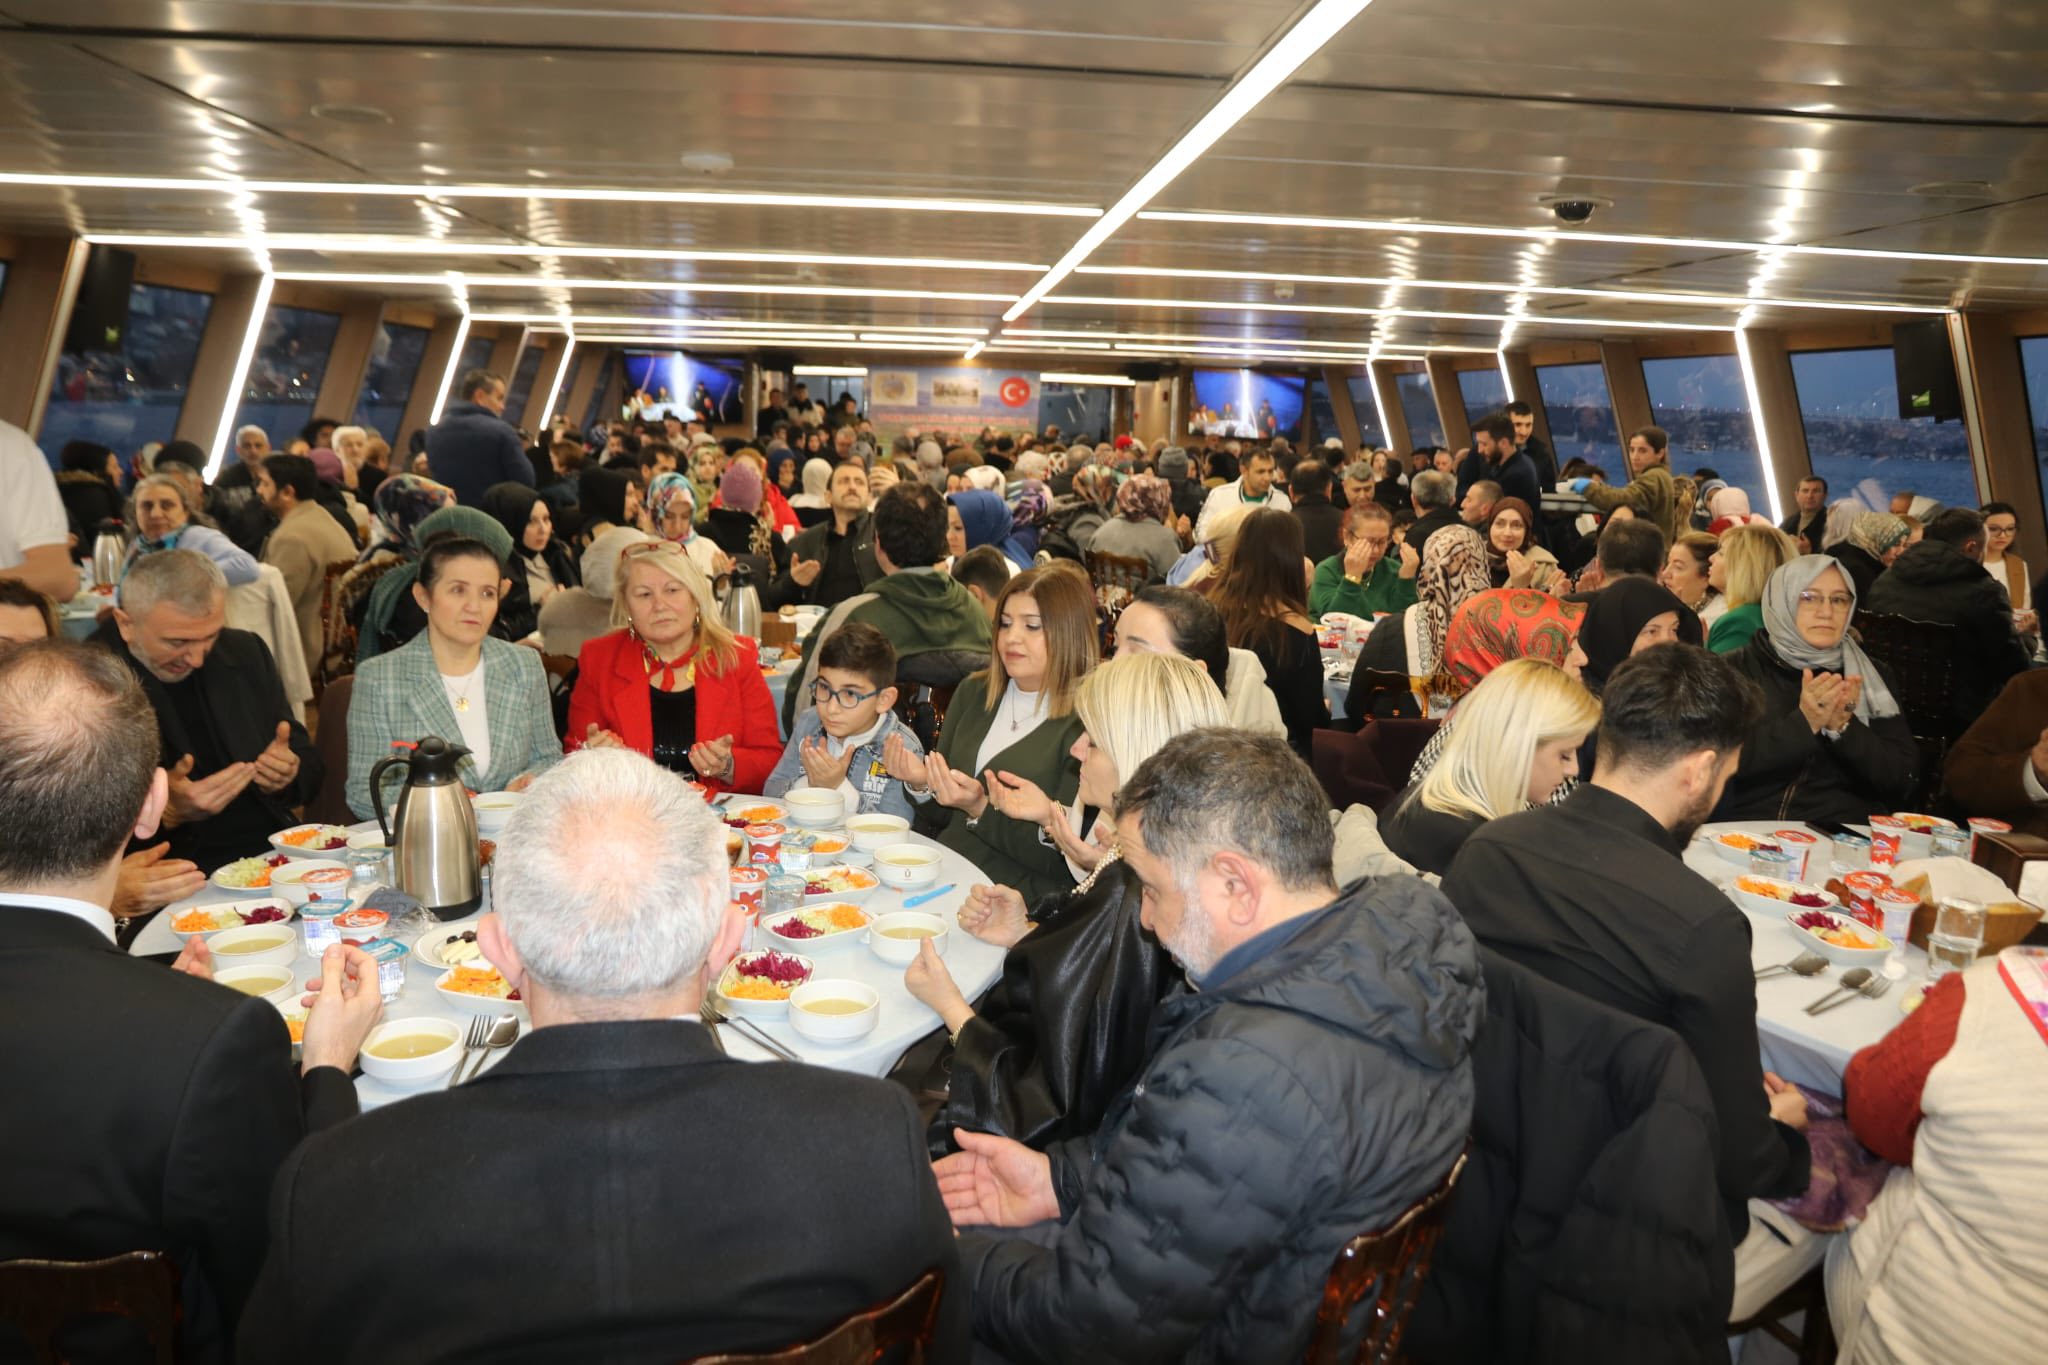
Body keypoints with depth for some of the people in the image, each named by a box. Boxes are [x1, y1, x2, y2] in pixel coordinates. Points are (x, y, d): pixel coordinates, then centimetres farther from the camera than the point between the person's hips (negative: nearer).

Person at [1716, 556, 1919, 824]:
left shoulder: (1872, 675, 13)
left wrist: (1843, 728, -9)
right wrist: (1802, 723, -16)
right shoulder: (1737, 669, 4)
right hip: (1748, 830, -1)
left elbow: (1902, 781, 5)